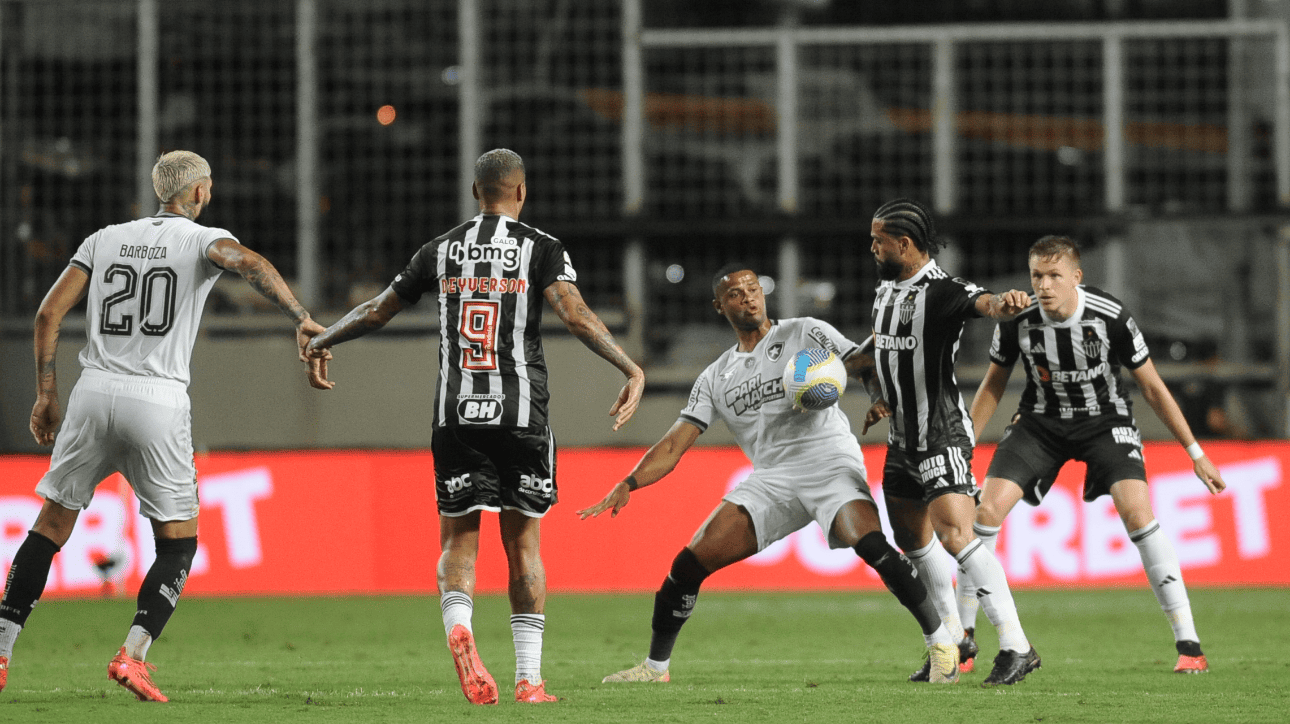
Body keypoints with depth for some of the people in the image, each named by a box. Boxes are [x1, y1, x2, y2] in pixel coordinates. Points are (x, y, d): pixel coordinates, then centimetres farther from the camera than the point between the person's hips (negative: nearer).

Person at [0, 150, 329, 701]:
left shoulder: (106, 240, 14)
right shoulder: (202, 240, 3)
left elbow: (49, 313, 8)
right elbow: (249, 263, -20)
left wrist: (45, 395, 14)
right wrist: (302, 320, -27)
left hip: (94, 392, 3)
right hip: (158, 403, -3)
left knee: (51, 526, 15)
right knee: (178, 544, 9)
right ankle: (132, 655, -9)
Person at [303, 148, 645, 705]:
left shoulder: (441, 251, 11)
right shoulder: (542, 249, 2)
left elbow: (378, 311, 19)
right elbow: (575, 315, -15)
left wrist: (319, 342, 35)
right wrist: (633, 371, -17)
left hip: (455, 413, 1)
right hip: (521, 410, -1)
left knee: (458, 539, 7)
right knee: (522, 544, 7)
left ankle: (458, 625, -25)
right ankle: (529, 678, 3)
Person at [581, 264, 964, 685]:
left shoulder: (803, 333, 7)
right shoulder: (716, 378, 18)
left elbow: (864, 363, -2)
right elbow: (673, 448, 14)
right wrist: (628, 485, -3)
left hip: (830, 463, -4)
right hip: (771, 481, 4)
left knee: (872, 546, -31)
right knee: (690, 562, -6)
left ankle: (940, 642, -18)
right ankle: (656, 667, 9)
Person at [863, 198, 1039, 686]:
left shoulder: (941, 292, -17)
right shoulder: (886, 289, 10)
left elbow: (982, 304, -39)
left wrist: (1003, 304, -62)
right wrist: (885, 401, 14)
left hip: (941, 437, -10)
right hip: (903, 439, 10)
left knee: (954, 534, -21)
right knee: (911, 538, 17)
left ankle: (1016, 646, -21)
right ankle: (954, 640, 32)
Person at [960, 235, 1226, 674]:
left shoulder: (1110, 317, -23)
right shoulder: (1017, 320, -17)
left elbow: (1152, 387, -10)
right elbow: (993, 384, 2)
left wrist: (1195, 453, -7)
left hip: (1105, 420, -2)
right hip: (1041, 421, 2)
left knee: (1137, 510, -24)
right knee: (987, 510, -15)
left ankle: (1188, 644, -19)